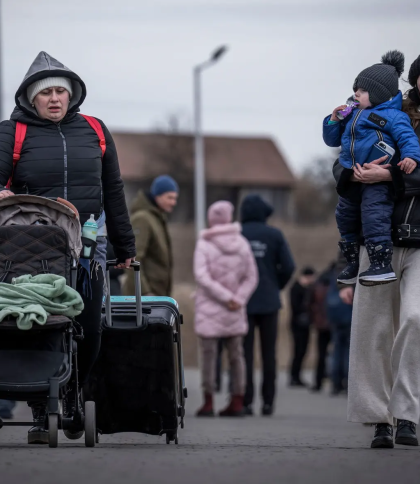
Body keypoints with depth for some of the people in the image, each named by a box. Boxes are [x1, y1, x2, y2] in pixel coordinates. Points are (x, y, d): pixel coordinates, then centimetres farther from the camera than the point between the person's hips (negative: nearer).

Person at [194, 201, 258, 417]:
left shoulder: (204, 245, -6)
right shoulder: (242, 244, 4)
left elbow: (202, 277, -15)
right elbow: (251, 277, 2)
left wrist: (228, 298, -13)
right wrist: (237, 299, -4)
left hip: (209, 309, -3)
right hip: (235, 311, 3)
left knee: (208, 353, 0)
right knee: (236, 354, 9)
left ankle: (208, 402, 0)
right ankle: (237, 402, 9)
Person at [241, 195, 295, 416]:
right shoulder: (275, 235, 0)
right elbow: (288, 267, -6)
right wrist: (276, 287, 10)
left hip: (243, 301, -1)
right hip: (269, 302, 1)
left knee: (245, 351, 1)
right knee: (269, 353, 6)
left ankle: (246, 401, -4)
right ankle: (268, 402, 4)